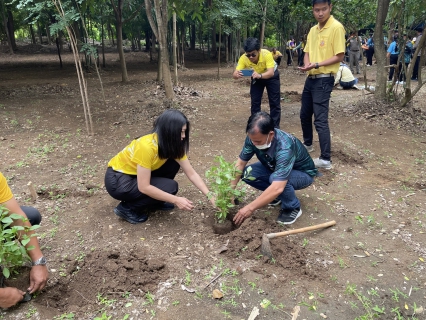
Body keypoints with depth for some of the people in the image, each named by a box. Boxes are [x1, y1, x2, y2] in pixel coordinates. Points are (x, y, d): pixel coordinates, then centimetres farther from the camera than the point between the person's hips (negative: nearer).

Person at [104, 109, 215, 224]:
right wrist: (176, 200, -27)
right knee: (169, 187, -20)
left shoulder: (173, 144, -9)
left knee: (174, 164, -8)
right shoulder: (146, 146, -32)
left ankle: (152, 202, 7)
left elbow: (191, 173, -6)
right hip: (118, 180, -7)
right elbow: (144, 187, -30)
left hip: (135, 174, 7)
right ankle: (127, 208, -4)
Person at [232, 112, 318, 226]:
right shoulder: (254, 137, -23)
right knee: (247, 173, -18)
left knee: (275, 178, -37)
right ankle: (276, 195, 6)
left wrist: (250, 208, -44)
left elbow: (278, 187, -48)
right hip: (275, 167, 6)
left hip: (303, 173, -6)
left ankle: (293, 207, -9)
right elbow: (241, 163, -12)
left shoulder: (285, 147, -41)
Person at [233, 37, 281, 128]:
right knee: (255, 102, -4)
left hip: (271, 75, -2)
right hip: (256, 77, 2)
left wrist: (260, 75, -66)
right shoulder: (243, 58, -31)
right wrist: (237, 75, -61)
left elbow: (271, 72, -46)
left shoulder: (266, 54, -37)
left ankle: (275, 126, 8)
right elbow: (235, 74, -37)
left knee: (274, 102, -4)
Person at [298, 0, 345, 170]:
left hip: (324, 79, -8)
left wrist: (317, 65, -23)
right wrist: (307, 64, -5)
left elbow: (339, 56, -14)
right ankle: (307, 144, 38)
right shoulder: (312, 30, 12)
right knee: (305, 114, 17)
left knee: (320, 119, -11)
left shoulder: (336, 27, -11)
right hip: (310, 78, 8)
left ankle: (325, 159, -7)